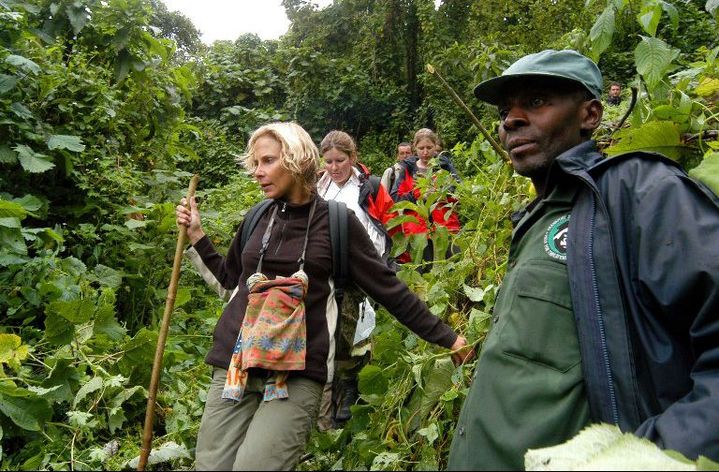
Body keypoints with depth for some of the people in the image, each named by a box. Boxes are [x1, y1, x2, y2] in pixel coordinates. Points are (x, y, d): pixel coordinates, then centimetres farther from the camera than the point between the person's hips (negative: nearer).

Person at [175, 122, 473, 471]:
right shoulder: (257, 219, 9)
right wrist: (195, 234, 15)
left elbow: (388, 288, 1)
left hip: (298, 374, -4)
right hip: (234, 365, 5)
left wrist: (446, 337, 3)